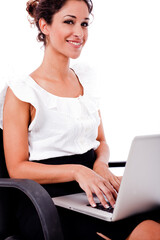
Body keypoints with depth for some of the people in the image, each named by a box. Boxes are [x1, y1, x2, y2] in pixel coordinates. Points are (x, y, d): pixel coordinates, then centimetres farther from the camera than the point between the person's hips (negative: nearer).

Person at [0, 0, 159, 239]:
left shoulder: (86, 76, 14)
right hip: (49, 199, -6)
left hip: (93, 193, 6)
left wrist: (101, 164, -5)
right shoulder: (21, 91, -5)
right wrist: (77, 171, -21)